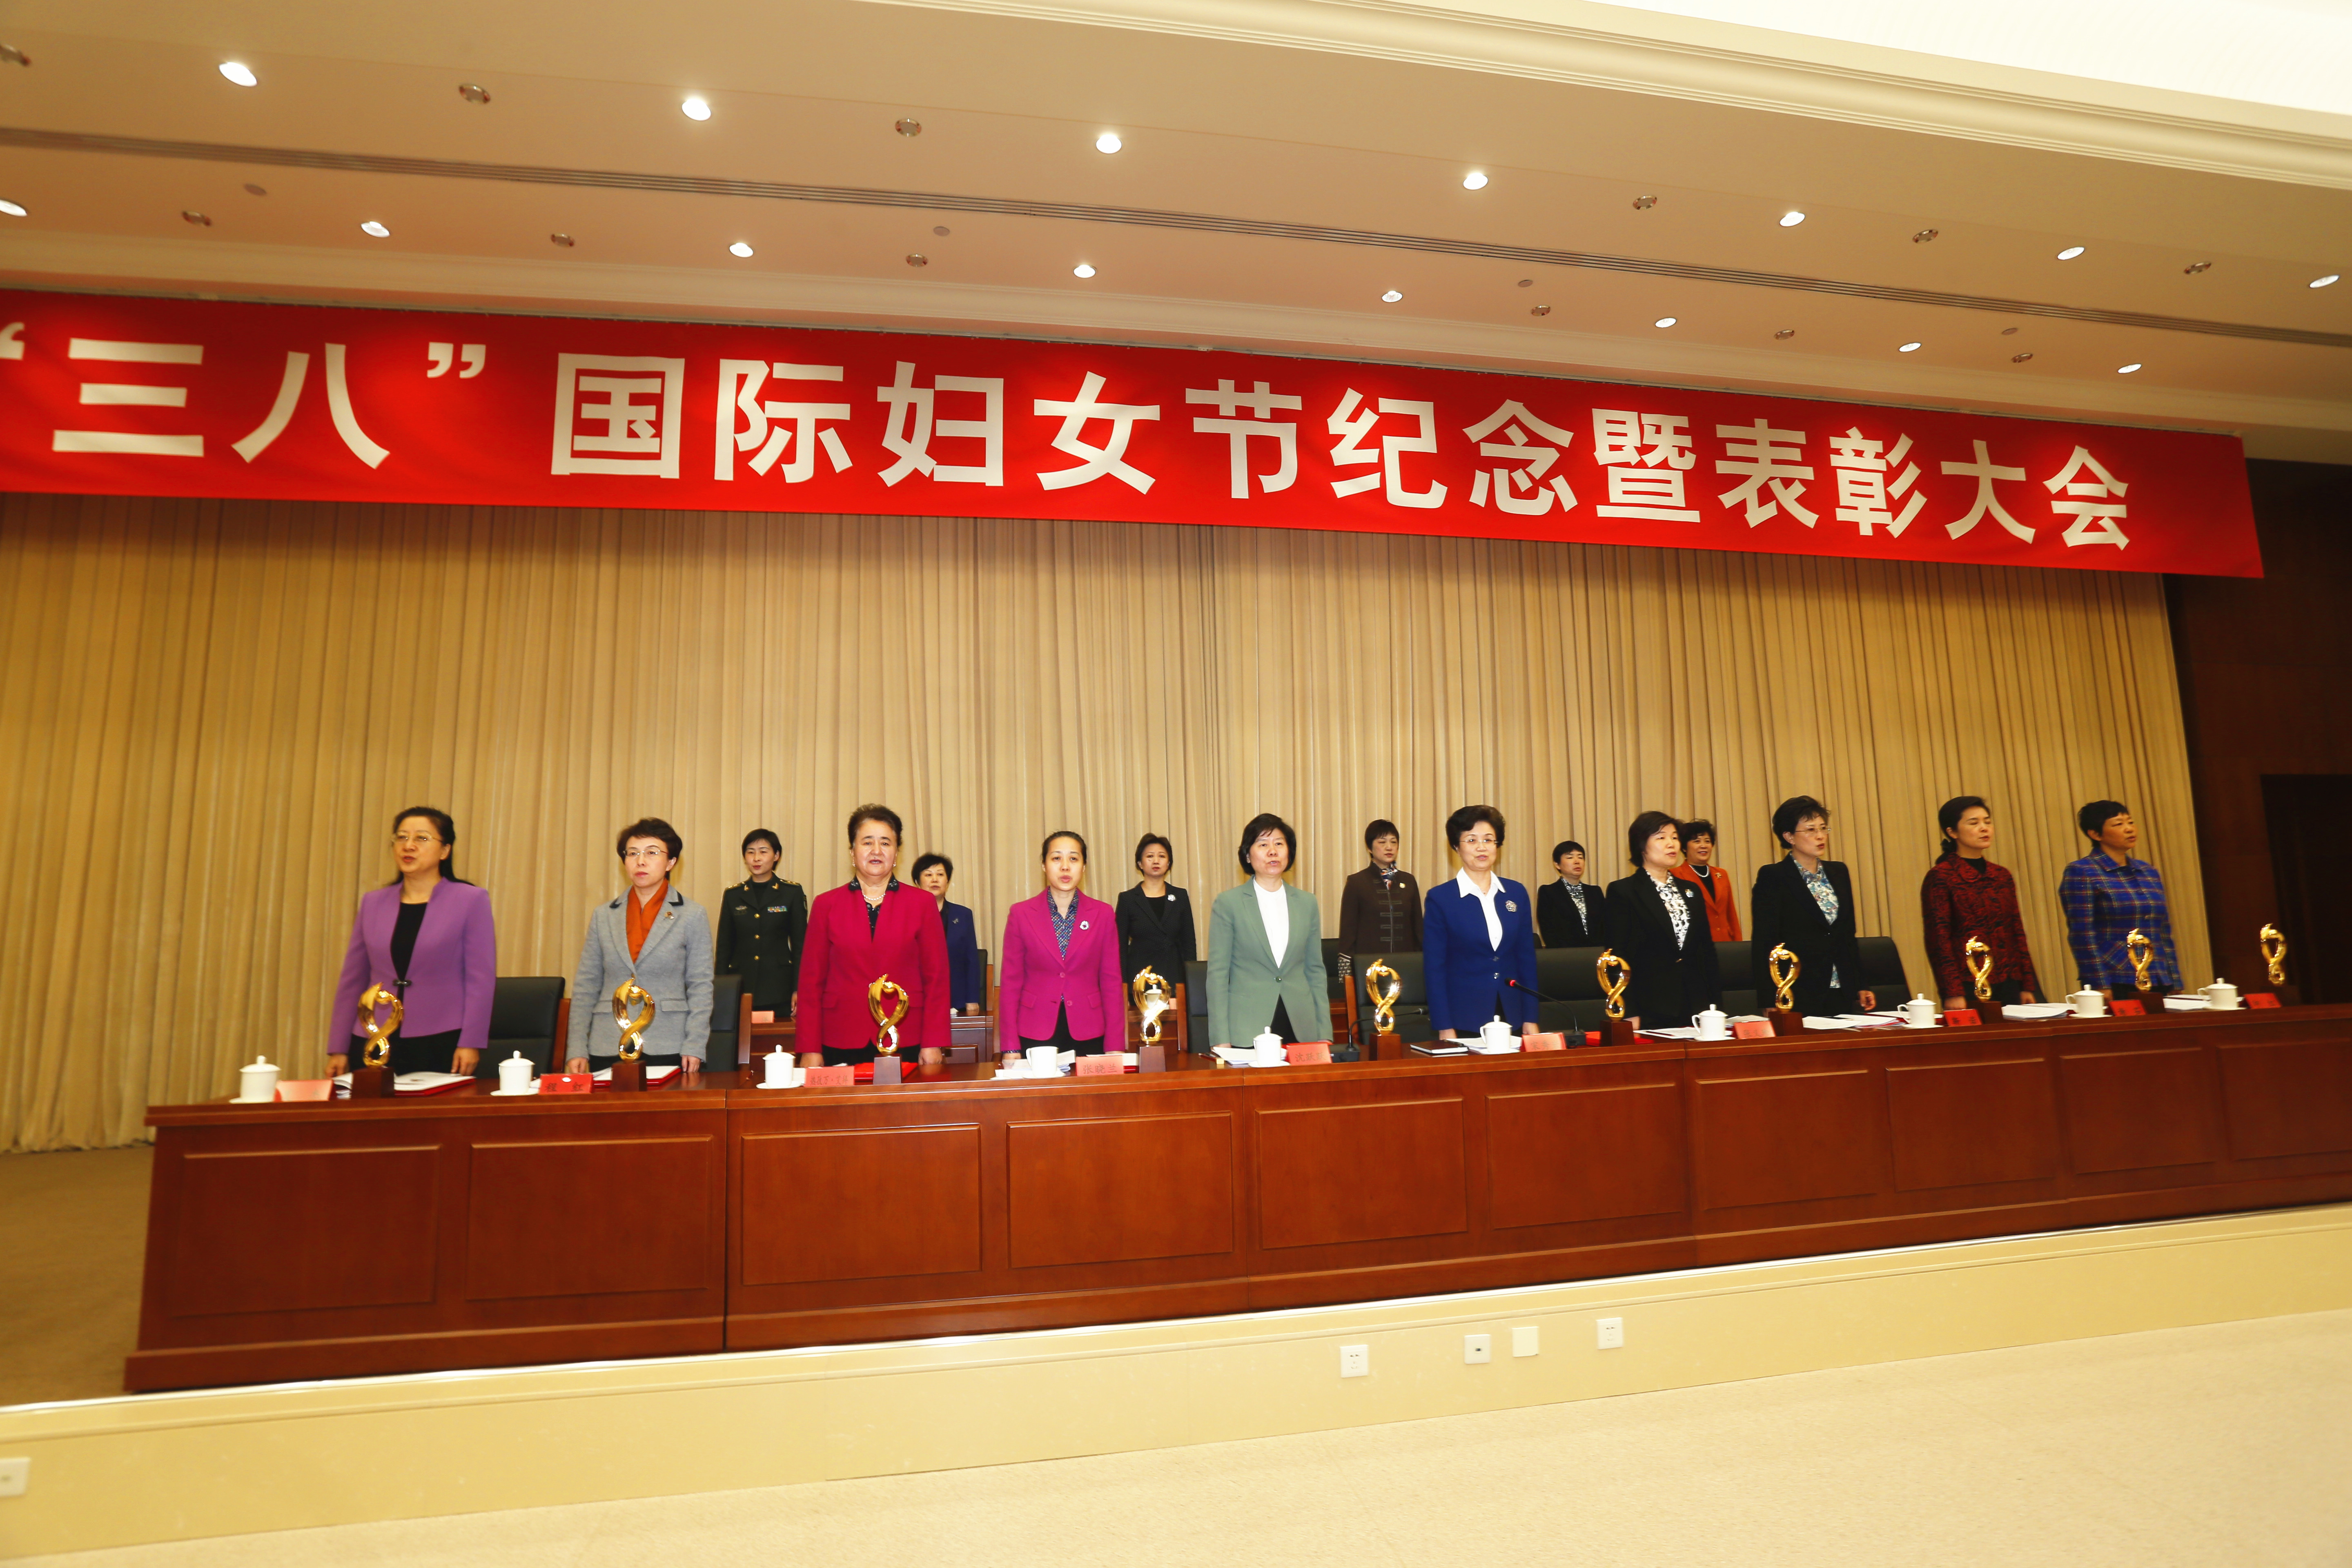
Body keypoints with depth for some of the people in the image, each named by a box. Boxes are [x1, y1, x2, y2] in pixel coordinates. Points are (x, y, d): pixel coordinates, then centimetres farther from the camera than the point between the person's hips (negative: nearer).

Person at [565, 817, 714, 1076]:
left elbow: (700, 987, 0)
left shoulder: (693, 916, 1)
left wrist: (695, 1047, -7)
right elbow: (585, 986, 10)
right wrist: (577, 1050, 4)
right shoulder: (603, 915, 9)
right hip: (607, 1050, 2)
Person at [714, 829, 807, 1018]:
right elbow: (724, 948, 12)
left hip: (779, 989, -2)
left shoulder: (793, 892, 3)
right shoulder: (733, 895, 10)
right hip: (741, 988, 2)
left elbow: (800, 946, 2)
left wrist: (799, 990, -5)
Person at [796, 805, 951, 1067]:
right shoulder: (825, 905, 6)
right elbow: (812, 980, 6)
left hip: (906, 1045, 0)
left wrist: (933, 1044, -5)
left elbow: (937, 978, 2)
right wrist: (810, 1050, -1)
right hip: (842, 1045, 1)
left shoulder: (923, 903, 4)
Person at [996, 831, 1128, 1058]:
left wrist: (1115, 1047, -4)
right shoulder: (1021, 914, 1)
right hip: (1035, 1035, -1)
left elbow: (1111, 982, 2)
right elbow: (1010, 984, 1)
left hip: (1088, 1036, 1)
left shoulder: (1103, 914, 3)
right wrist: (1010, 1048, -4)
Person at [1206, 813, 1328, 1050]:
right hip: (1246, 1033, -3)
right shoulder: (1228, 903, -1)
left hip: (1301, 1029, 3)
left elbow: (1316, 970, 12)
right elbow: (1217, 973, -2)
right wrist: (1221, 1040, -8)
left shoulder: (1307, 903, 9)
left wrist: (1325, 1035, 7)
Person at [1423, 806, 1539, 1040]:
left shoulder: (1517, 893, 6)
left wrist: (1530, 1018, 5)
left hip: (1512, 1018, 3)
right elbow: (1434, 967, -5)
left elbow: (1527, 958, 9)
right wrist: (1445, 1028, -9)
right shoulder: (1440, 897, -5)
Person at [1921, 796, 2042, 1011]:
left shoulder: (2002, 876, 13)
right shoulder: (1939, 877, -7)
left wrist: (2027, 986, 11)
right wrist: (1952, 993, -15)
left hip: (2009, 986, 6)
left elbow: (2017, 934, 15)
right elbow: (1938, 939, -11)